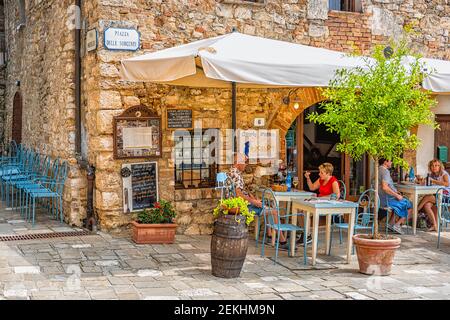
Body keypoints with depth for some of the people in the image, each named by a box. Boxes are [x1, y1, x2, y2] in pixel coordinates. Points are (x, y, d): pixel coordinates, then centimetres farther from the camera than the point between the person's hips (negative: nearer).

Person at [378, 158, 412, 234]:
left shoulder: (379, 170, 12)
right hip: (387, 200, -10)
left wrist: (395, 192, 16)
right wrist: (397, 195, -21)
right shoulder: (385, 171, -19)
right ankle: (397, 225, -2)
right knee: (410, 206, -1)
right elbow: (384, 187, -31)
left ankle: (392, 223, 25)